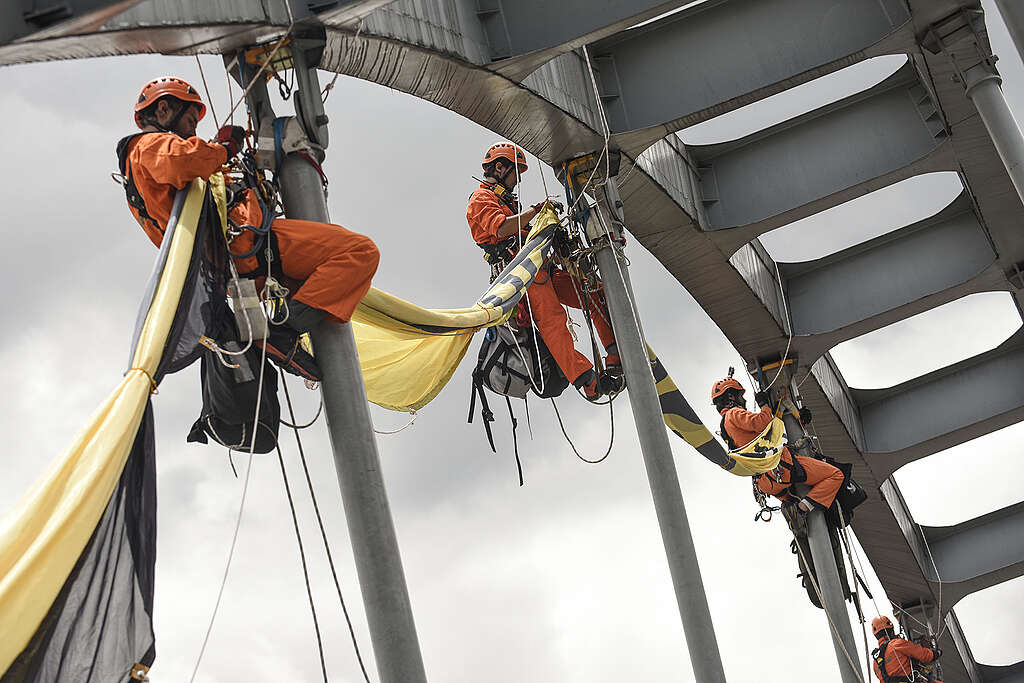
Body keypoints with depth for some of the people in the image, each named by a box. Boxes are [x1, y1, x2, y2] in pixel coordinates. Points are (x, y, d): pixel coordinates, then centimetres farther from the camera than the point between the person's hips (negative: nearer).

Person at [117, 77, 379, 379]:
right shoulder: (151, 144, -1)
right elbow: (184, 161, -25)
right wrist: (222, 150, -6)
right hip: (241, 236, -10)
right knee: (361, 251, -16)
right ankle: (283, 330, -23)